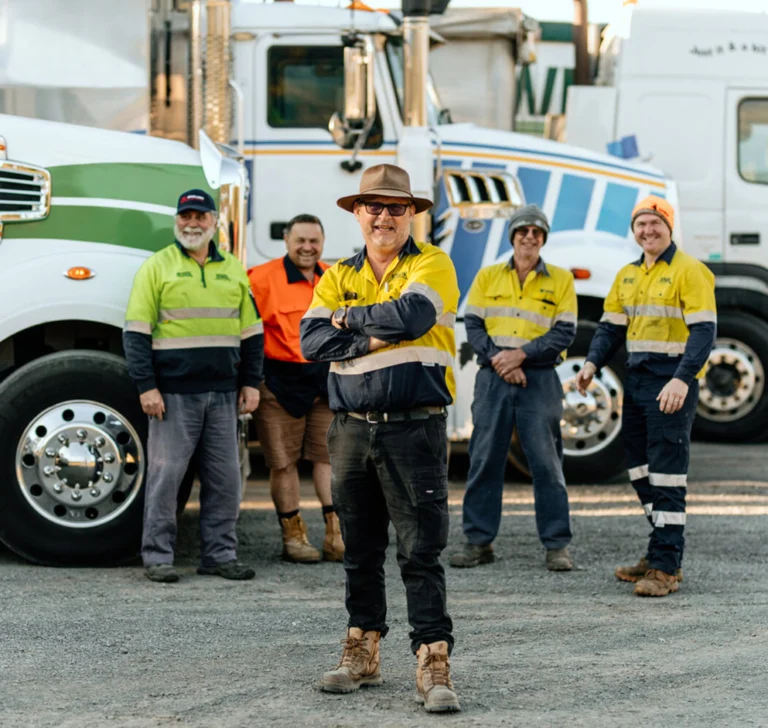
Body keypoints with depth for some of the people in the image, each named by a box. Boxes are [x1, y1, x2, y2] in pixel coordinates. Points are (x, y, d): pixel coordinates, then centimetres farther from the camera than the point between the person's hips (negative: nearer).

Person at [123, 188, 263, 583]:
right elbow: (136, 333, -3)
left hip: (223, 394, 4)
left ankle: (220, 554, 13)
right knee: (165, 473, -3)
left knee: (225, 476, 5)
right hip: (173, 393, -4)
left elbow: (251, 332, 18)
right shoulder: (157, 267, 2)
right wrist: (146, 386, -10)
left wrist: (251, 382, 9)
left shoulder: (232, 269, 15)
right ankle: (157, 556, 4)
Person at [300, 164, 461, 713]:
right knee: (361, 552, 11)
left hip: (415, 430, -5)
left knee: (421, 553, -7)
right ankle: (362, 655, 21)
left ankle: (434, 663, -6)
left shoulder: (432, 265, 0)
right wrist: (373, 338, -13)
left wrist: (352, 318, -6)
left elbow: (411, 313, -19)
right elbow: (312, 340, -1)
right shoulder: (339, 277, 13)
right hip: (352, 430, 5)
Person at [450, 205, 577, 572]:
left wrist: (521, 355, -13)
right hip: (492, 377, 2)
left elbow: (564, 333, -1)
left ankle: (557, 545, 2)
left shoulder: (560, 280, 6)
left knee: (546, 462, -2)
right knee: (484, 460, 3)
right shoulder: (488, 277, 11)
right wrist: (498, 360, -11)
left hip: (539, 379, -2)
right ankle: (478, 541, 9)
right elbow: (473, 325, 4)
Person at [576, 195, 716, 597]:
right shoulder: (627, 276, 15)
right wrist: (593, 363, -2)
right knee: (641, 471, 12)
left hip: (672, 385, -8)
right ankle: (662, 554, 23)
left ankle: (665, 569, -6)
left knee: (666, 474, -8)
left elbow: (703, 331, -16)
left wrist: (682, 379, -28)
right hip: (636, 380, 8)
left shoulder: (689, 271, -8)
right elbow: (611, 327, 17)